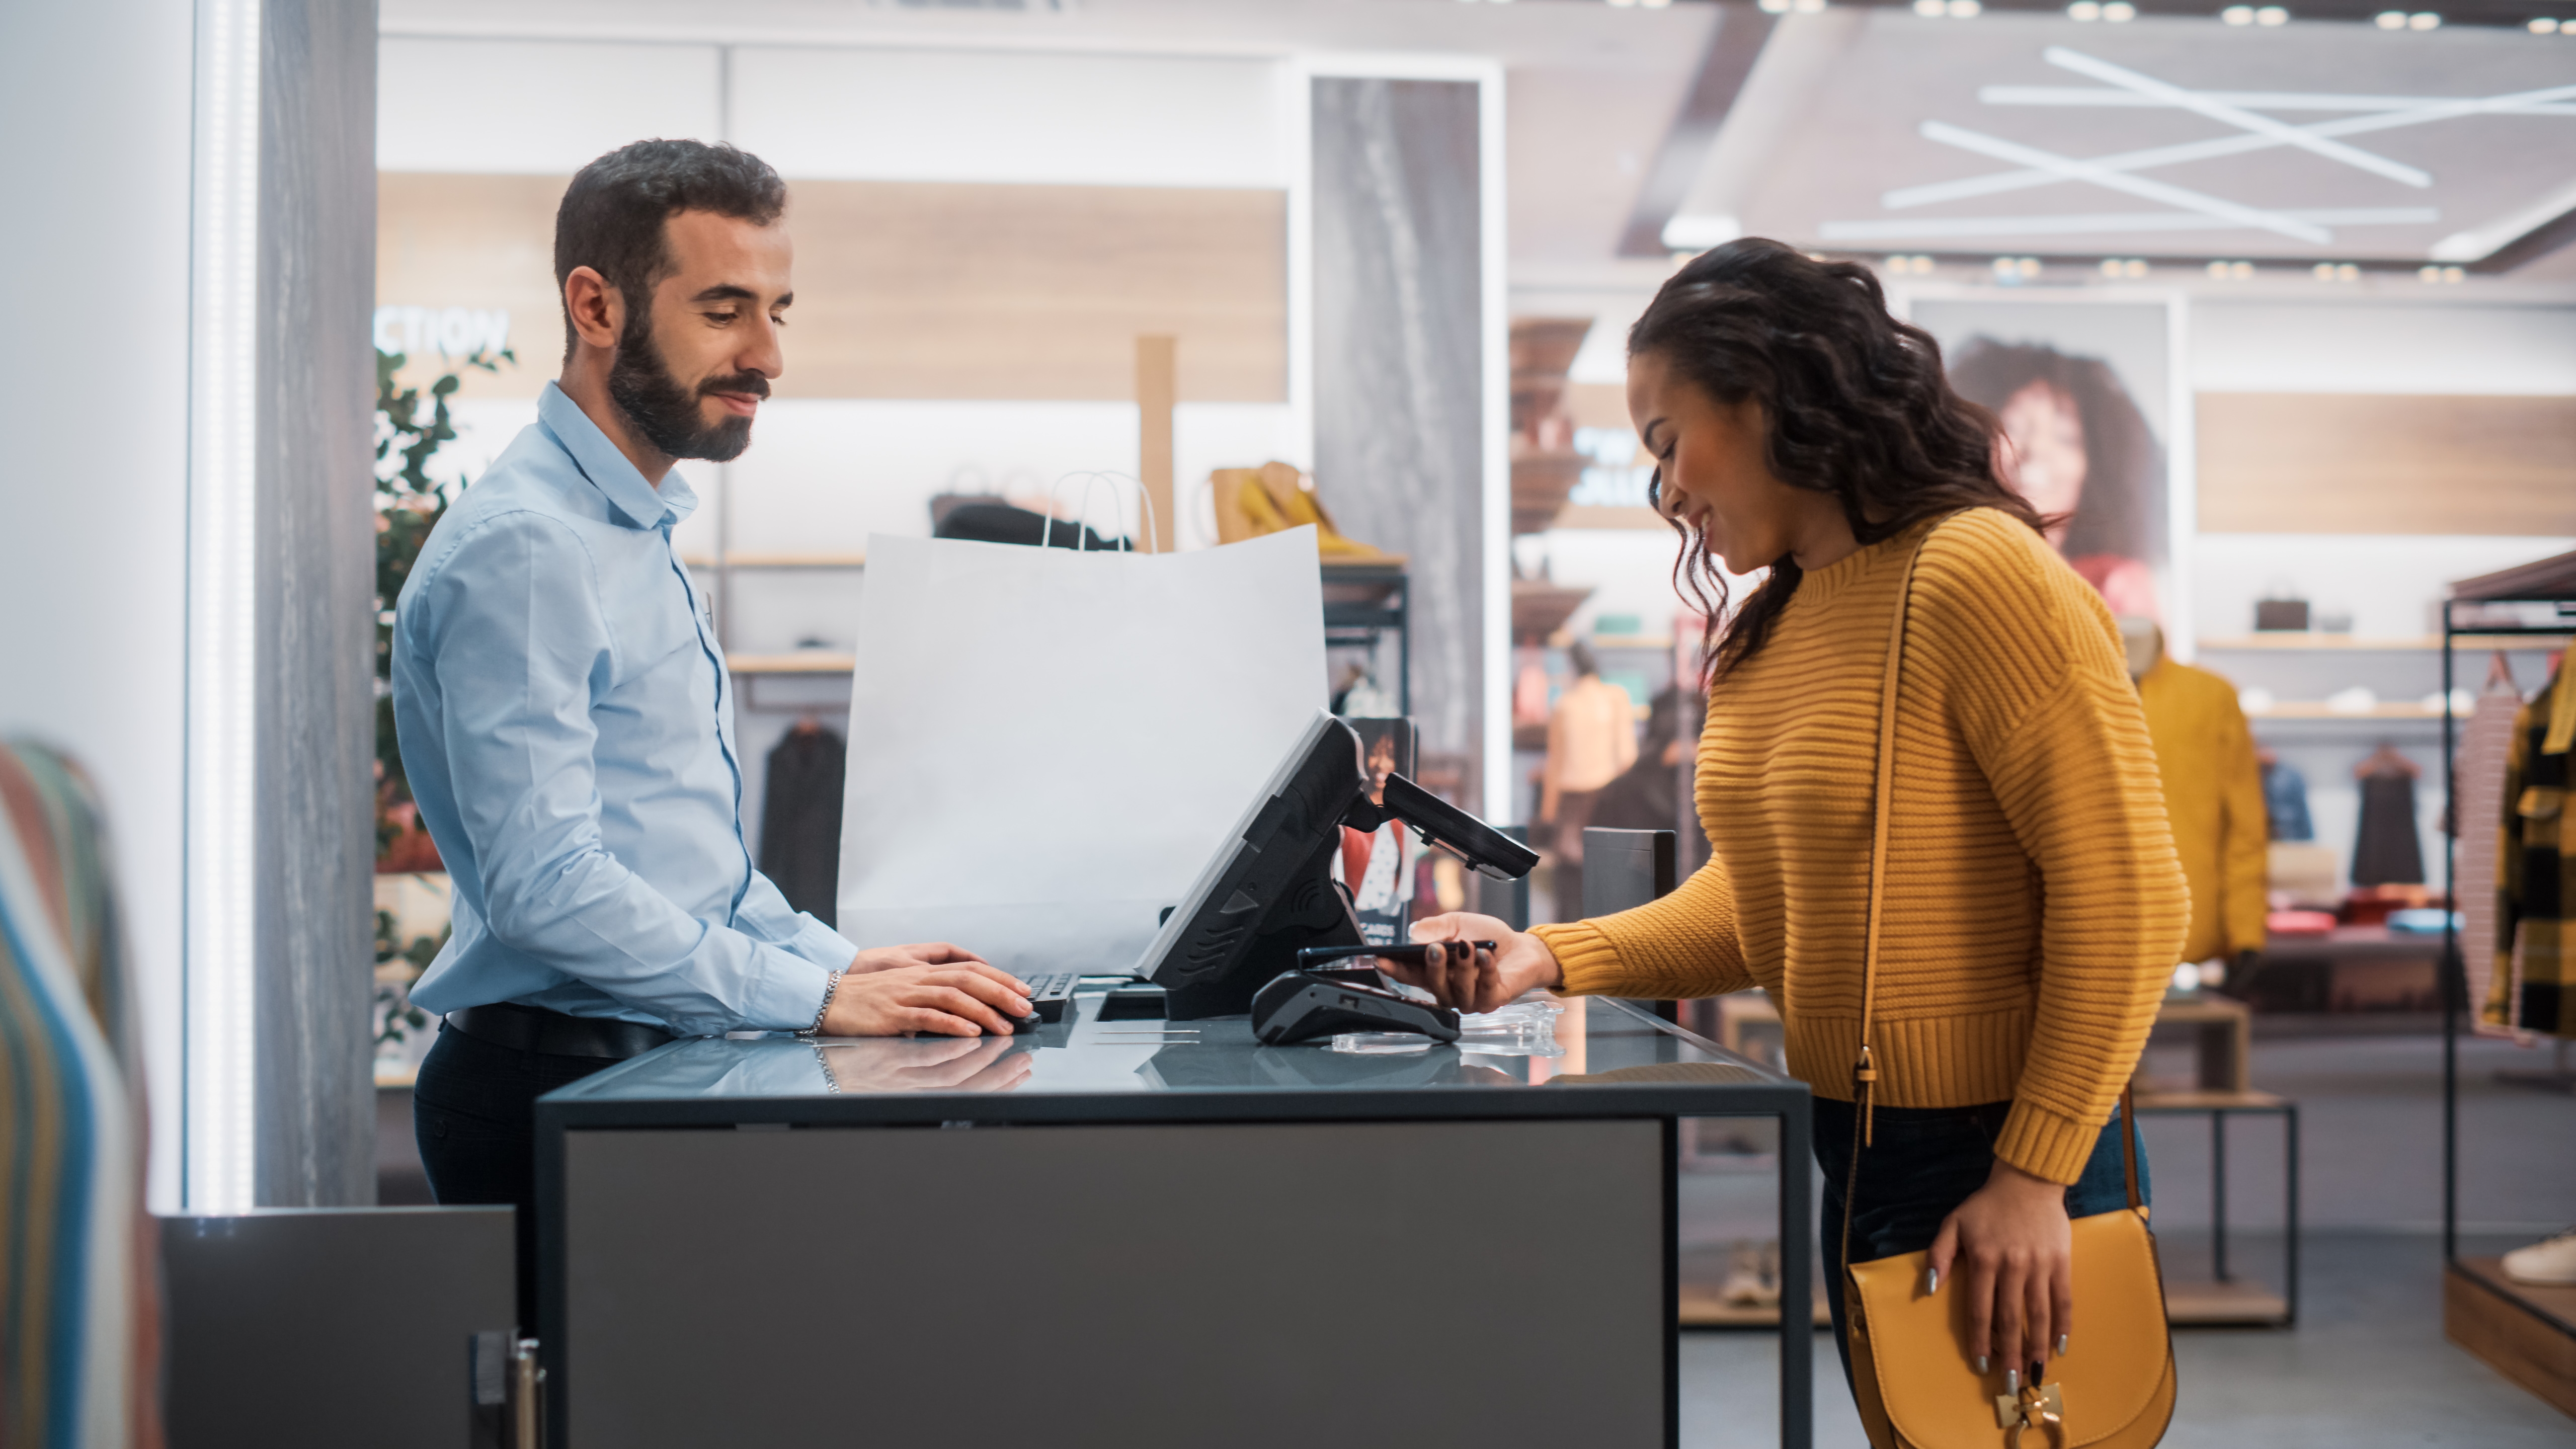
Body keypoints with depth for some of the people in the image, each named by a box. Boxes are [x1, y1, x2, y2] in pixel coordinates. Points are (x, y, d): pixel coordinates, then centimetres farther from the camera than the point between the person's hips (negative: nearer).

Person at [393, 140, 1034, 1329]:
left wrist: (846, 962, 10)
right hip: (552, 1087, -9)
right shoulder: (518, 549, -13)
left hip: (647, 1072, 9)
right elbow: (544, 886, -21)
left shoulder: (639, 535, 18)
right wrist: (818, 997, -21)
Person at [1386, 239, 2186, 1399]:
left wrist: (2033, 1177, -21)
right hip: (1852, 1164, 8)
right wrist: (1552, 959, -3)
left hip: (1995, 1171, -8)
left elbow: (2124, 899, -20)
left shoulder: (1978, 575, -18)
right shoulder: (1767, 628, 9)